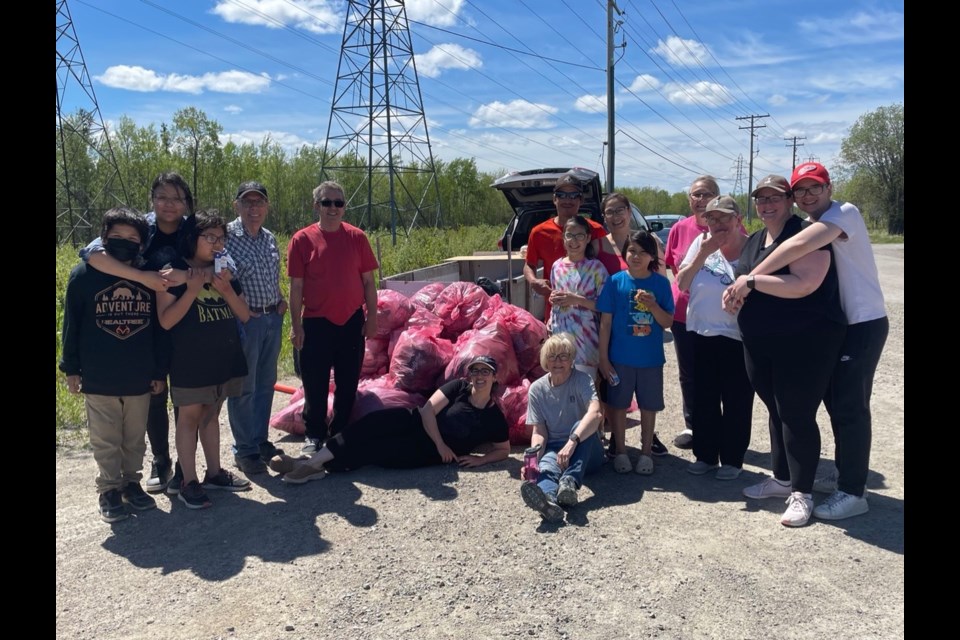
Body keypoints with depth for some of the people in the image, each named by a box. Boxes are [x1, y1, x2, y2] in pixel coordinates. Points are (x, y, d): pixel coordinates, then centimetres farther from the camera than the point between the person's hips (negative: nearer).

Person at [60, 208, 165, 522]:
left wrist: (159, 371, 6)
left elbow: (160, 327, 5)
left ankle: (132, 482, 31)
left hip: (140, 378, 2)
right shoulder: (84, 274, -5)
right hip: (98, 378, -2)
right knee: (105, 440, 10)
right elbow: (72, 326, 0)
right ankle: (109, 490, 24)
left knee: (136, 438, 14)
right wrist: (71, 368, -1)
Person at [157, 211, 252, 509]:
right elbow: (166, 321, -14)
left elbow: (244, 316, 5)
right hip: (190, 362, -5)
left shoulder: (225, 272, 9)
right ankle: (188, 482, 11)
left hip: (225, 359, 5)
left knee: (211, 415, 15)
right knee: (189, 418, 3)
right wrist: (193, 289, -22)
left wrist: (226, 289, -12)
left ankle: (214, 473, 25)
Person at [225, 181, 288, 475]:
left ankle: (261, 438, 28)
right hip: (244, 319, -6)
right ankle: (245, 450, 13)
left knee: (266, 382, 15)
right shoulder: (226, 236, -10)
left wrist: (280, 300, 8)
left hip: (273, 318, 7)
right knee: (244, 387, 2)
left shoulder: (270, 238, 11)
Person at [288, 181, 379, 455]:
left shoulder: (356, 237, 1)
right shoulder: (302, 239, -4)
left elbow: (368, 281, 5)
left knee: (348, 383, 11)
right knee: (315, 384, 6)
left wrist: (372, 317, 1)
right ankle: (313, 435, 22)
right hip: (316, 323, -2)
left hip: (352, 322, 2)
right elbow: (296, 287, -3)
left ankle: (340, 433, 27)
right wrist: (296, 325, -5)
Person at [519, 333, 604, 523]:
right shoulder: (537, 389, 1)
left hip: (585, 452, 0)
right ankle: (548, 498, -69)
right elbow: (539, 432, -2)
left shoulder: (582, 380, -9)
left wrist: (572, 442, -43)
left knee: (582, 425, -33)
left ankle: (570, 482, -48)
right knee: (545, 467, -35)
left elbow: (595, 413, -28)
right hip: (554, 449, 1)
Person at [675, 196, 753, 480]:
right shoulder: (702, 242, 3)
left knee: (736, 401, 5)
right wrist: (703, 253, -9)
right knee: (703, 398, 13)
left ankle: (732, 459, 20)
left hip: (737, 337, -4)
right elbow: (681, 283, 1)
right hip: (701, 333, 4)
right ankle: (705, 454, 27)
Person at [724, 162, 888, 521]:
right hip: (836, 325, 9)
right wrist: (744, 284, -6)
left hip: (863, 324, -9)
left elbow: (799, 245, -33)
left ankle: (853, 493, 3)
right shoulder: (811, 225, 13)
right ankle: (844, 474, 30)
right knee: (836, 402, 15)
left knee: (850, 406, -6)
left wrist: (751, 278, -31)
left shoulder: (844, 212, -16)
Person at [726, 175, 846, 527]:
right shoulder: (754, 241, 14)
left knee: (797, 415, -2)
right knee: (776, 411, 16)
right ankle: (782, 478, 30)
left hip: (804, 342, -8)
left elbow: (804, 284, -26)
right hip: (760, 344, 8)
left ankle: (801, 493, 10)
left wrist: (751, 280, -21)